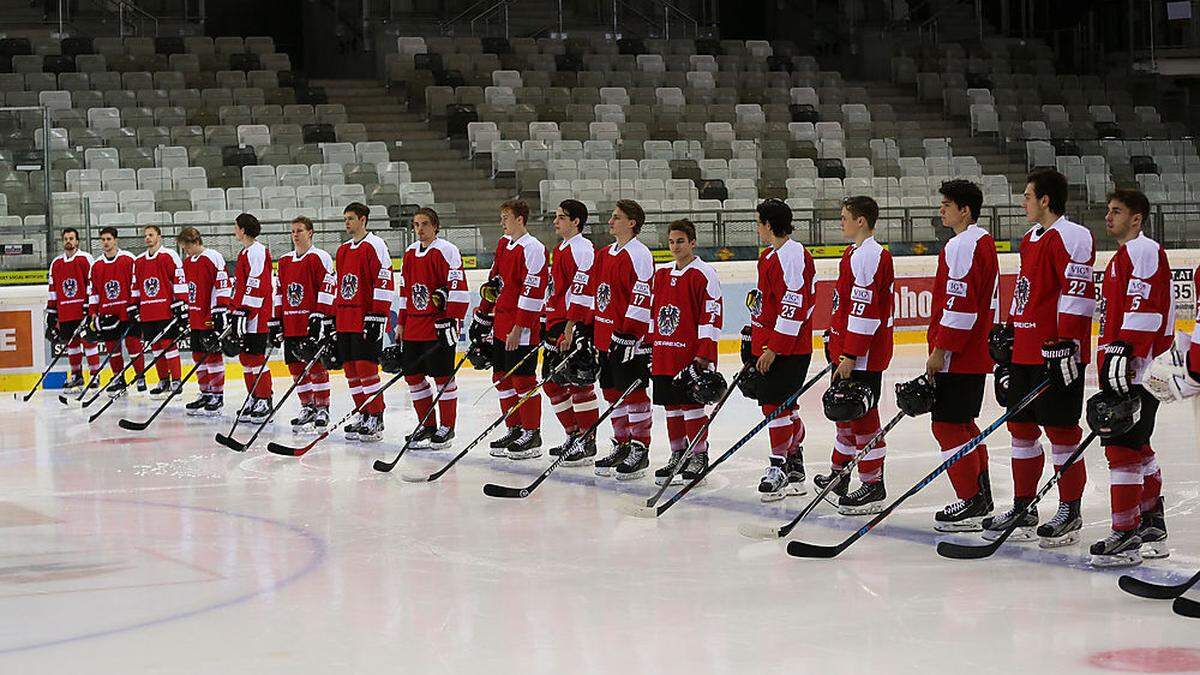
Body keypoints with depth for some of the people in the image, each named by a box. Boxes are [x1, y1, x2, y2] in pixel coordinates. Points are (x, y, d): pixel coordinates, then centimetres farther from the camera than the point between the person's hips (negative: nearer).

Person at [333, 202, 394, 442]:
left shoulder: (374, 245, -7)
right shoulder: (343, 250, 19)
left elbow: (384, 283, -13)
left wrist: (377, 318, -18)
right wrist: (332, 317, 20)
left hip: (366, 321, -8)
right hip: (345, 321, 8)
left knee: (365, 367, -11)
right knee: (351, 369, 8)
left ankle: (376, 418, -6)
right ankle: (363, 415, 16)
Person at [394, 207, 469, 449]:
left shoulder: (446, 250, -8)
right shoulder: (410, 252, 15)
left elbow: (458, 288, -13)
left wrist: (453, 320, -18)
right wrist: (401, 323, 18)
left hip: (439, 325, -7)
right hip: (413, 326, 8)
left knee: (442, 376, -3)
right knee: (413, 375, 8)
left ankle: (447, 427, 6)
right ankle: (427, 425, 18)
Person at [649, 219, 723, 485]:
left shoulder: (704, 274, -9)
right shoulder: (662, 274, 14)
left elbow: (712, 315, -13)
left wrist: (704, 354, -17)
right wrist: (649, 346, 18)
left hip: (691, 354, -7)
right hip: (664, 354, 7)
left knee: (692, 405, -3)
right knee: (672, 406, 11)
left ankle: (698, 456, 6)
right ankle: (677, 455, 21)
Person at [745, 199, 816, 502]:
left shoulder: (792, 255, -17)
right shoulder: (770, 256, 16)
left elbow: (794, 307, -22)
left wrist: (773, 349, -21)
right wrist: (753, 337, 28)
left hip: (788, 349, -10)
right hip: (767, 346, 10)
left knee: (775, 403, -9)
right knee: (783, 405, 12)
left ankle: (779, 466, -1)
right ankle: (795, 469, 20)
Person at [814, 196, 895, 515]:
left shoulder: (870, 256, -18)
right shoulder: (854, 253, 16)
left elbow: (864, 310, -23)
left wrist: (850, 356, -23)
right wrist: (839, 349, 27)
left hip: (863, 356, -11)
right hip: (847, 351, 11)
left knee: (863, 416, -6)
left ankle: (873, 487, -2)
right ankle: (840, 473, 33)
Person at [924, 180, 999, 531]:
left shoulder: (961, 246, -17)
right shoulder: (984, 242, 16)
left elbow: (960, 305, -22)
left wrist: (940, 350, -19)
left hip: (957, 356, -11)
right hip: (976, 353, 11)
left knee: (948, 424, -7)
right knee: (964, 423, 19)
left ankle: (971, 503, -7)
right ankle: (981, 495, 25)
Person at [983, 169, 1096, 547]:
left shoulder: (1071, 237, -13)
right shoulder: (1031, 238, 18)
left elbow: (1078, 294, -19)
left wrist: (1066, 345, -23)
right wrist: (1009, 332, 26)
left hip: (1056, 354, -10)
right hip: (1026, 352, 10)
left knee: (1060, 429, -3)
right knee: (1021, 427, 12)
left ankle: (1069, 512, 6)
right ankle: (1023, 508, 21)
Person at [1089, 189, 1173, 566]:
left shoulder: (1143, 251, -10)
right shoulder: (1124, 256, 23)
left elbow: (1142, 309, -22)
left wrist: (1124, 352, -27)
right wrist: (1110, 362, 29)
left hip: (1138, 370, -11)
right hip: (1125, 371, 11)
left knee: (1122, 447, -13)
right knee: (1138, 448, 16)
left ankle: (1126, 535, -13)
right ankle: (1152, 528, 25)